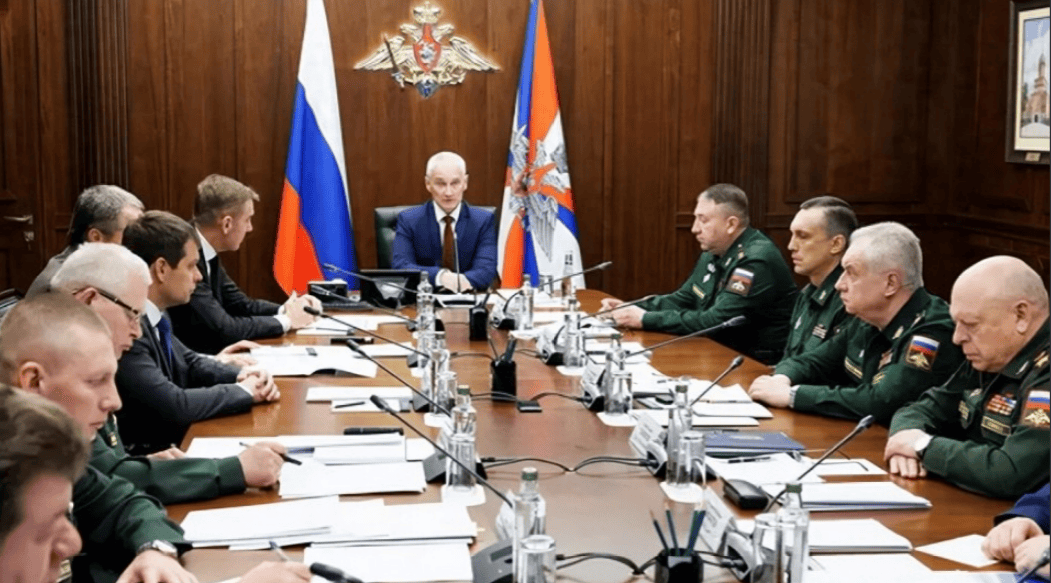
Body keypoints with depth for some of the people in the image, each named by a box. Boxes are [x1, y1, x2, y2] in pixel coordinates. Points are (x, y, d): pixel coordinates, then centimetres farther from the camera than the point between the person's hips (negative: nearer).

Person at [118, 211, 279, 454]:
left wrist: (242, 374, 0)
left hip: (174, 440, 8)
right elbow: (173, 406, -25)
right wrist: (243, 391, -11)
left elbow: (189, 363, 18)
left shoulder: (150, 316, 4)